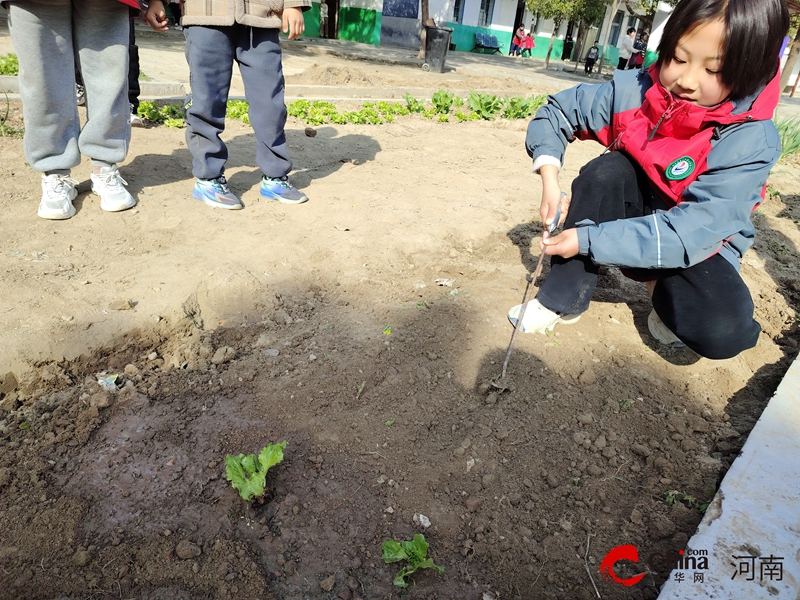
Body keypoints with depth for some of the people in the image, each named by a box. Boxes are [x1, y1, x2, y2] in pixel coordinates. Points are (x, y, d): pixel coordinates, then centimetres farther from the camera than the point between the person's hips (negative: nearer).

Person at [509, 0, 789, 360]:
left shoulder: (751, 142, -24)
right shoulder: (634, 91, -15)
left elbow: (692, 232, -32)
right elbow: (557, 112, -4)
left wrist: (586, 239, -37)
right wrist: (550, 178, -23)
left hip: (698, 250, -2)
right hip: (633, 218, 3)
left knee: (723, 333, -32)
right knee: (608, 170, -30)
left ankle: (663, 288, 3)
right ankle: (563, 299, -20)